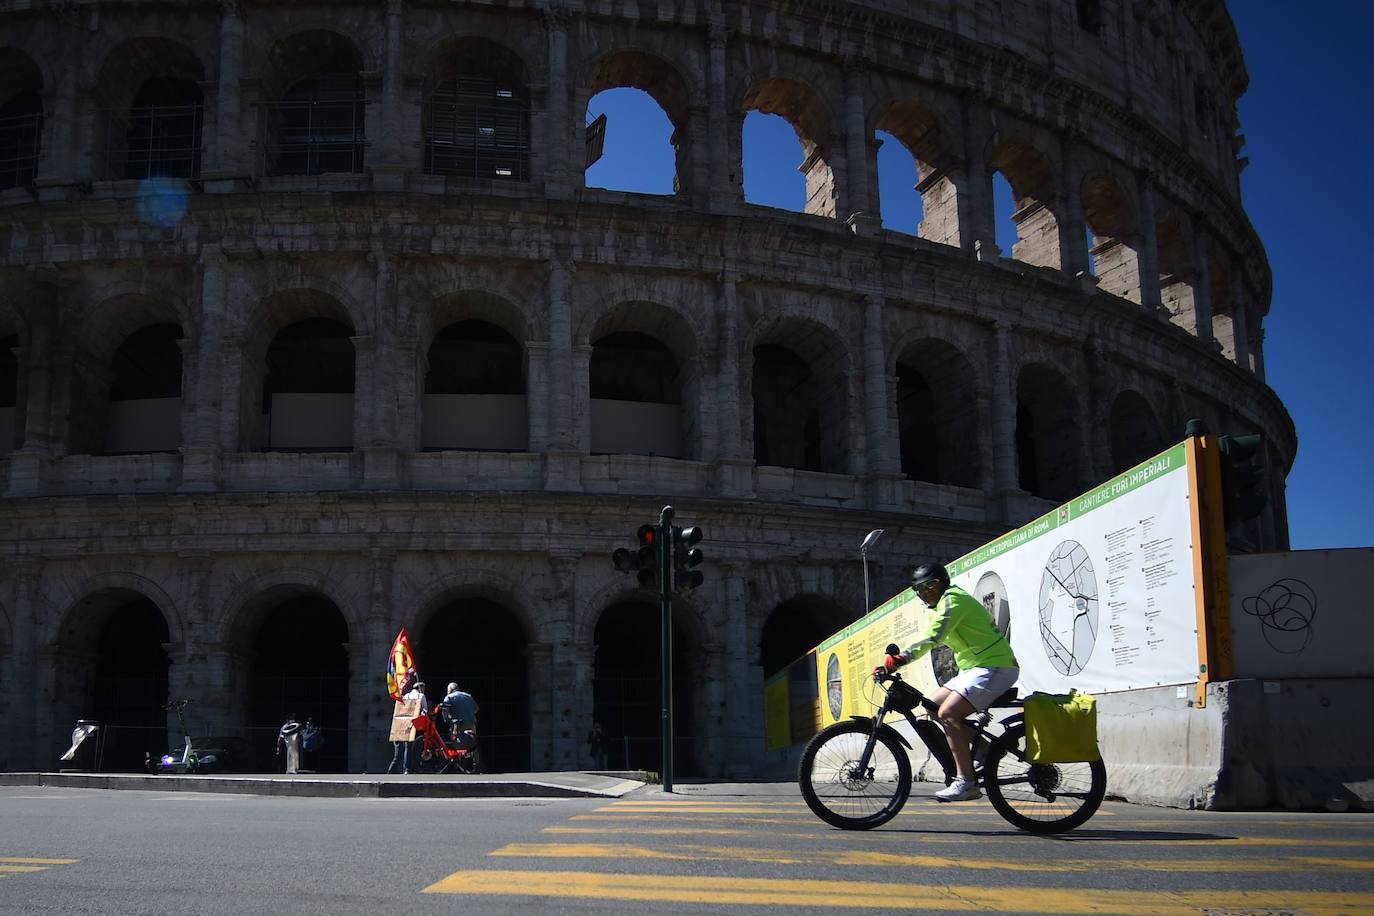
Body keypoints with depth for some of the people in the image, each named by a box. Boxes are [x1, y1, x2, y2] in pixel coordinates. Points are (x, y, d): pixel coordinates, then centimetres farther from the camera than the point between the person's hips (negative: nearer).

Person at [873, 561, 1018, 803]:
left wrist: (899, 659, -35)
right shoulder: (940, 605, 18)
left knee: (948, 713, -21)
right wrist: (894, 661, -1)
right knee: (934, 705, 7)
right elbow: (926, 640, 12)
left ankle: (966, 782, -22)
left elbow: (932, 638, -27)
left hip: (996, 667, -10)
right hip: (976, 668, 10)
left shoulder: (952, 599, -13)